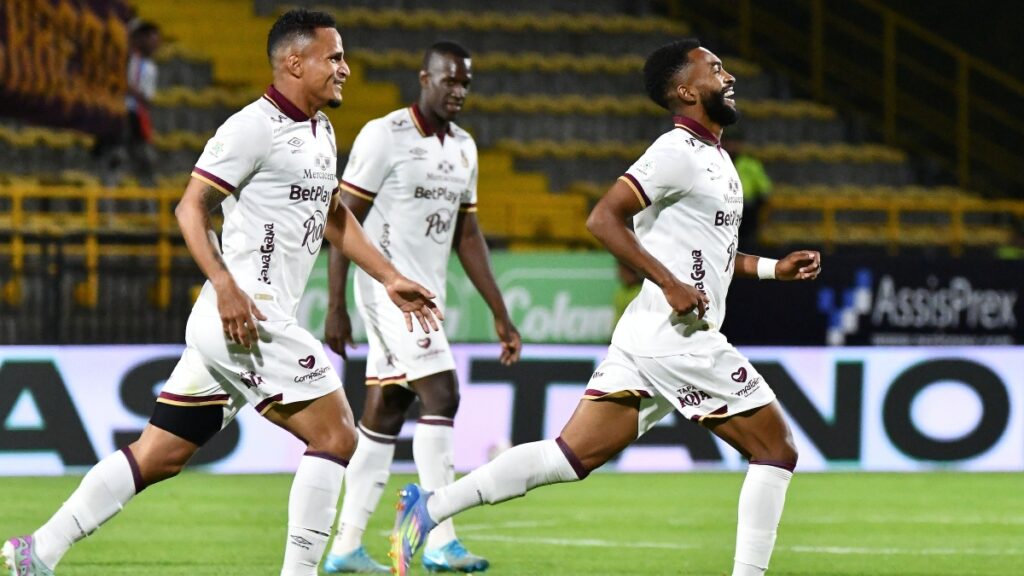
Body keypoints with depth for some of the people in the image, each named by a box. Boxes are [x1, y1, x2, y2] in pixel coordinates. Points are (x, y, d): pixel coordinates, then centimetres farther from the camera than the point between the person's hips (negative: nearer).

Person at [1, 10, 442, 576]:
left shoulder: (319, 132, 19)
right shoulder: (255, 127, -11)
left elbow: (332, 216, 33)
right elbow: (191, 207, -14)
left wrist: (389, 279, 29)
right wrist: (227, 287, -24)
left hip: (254, 320, 10)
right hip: (243, 314, -10)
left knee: (159, 454, 9)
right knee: (335, 436, -9)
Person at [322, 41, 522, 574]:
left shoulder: (463, 148, 14)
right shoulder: (384, 136, -9)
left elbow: (467, 235, 19)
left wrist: (500, 315, 15)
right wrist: (335, 307, -14)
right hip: (389, 286, -8)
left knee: (383, 414, 8)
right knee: (441, 394, -17)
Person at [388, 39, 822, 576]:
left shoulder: (709, 156, 19)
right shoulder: (679, 152, -11)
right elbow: (603, 218, -19)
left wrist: (773, 267, 24)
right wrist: (670, 284, -22)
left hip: (646, 333, 9)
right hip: (678, 336, -9)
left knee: (575, 453, 4)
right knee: (776, 450, 0)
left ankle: (429, 506, -1)